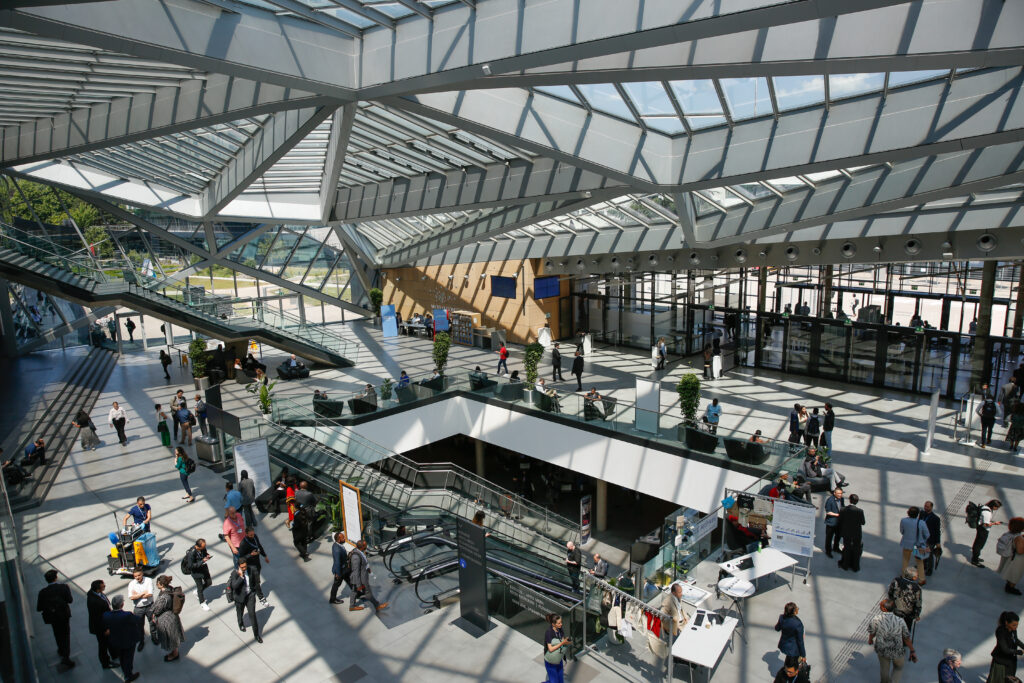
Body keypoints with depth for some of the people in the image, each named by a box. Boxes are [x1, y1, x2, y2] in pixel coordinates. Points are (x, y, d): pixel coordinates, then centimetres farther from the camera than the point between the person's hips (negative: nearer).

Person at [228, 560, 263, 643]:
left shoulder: (250, 570, -8)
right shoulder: (235, 574, -20)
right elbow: (234, 586, -32)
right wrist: (241, 576, -39)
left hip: (250, 595, 1)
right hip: (240, 597, -1)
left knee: (252, 614, -2)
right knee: (240, 612, 22)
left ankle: (256, 634, 8)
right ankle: (241, 624, 56)